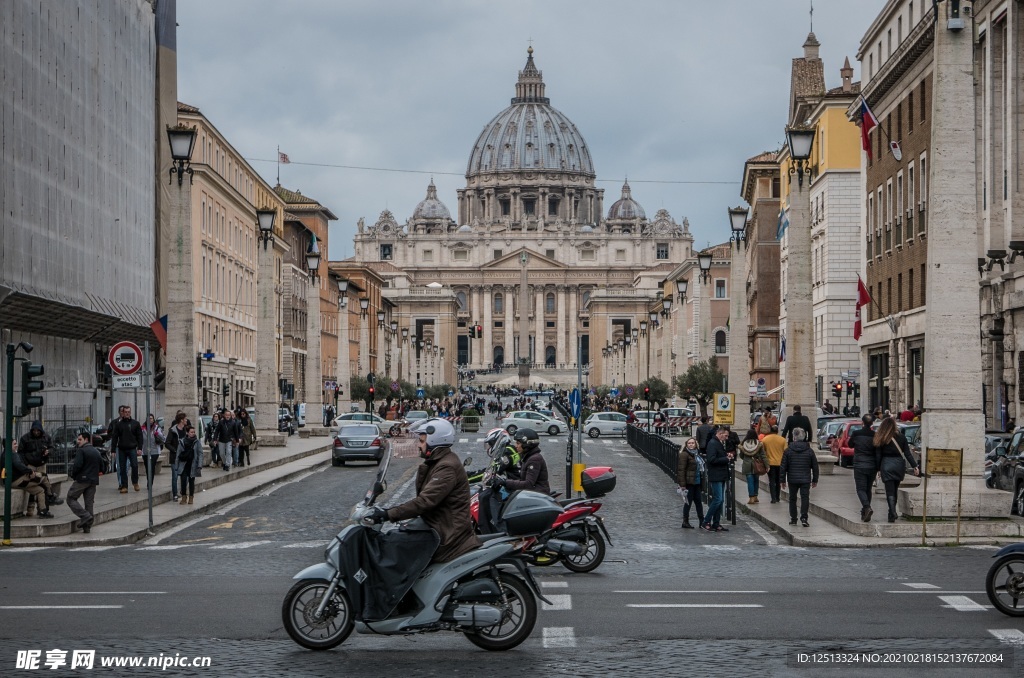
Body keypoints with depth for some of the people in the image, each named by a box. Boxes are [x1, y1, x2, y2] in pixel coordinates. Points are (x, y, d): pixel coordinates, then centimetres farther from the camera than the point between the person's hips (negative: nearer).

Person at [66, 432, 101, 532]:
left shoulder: (81, 451, -9)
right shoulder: (96, 452, 15)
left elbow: (78, 465, -20)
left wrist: (71, 473, -4)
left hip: (82, 479, -7)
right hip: (93, 480, 7)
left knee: (71, 498, 3)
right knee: (89, 502, 9)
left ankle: (85, 516, -13)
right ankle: (87, 526, 7)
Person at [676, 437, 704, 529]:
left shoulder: (697, 454, 14)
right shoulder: (684, 455, -11)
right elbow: (681, 470, -16)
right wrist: (682, 484, -20)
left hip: (697, 482, 8)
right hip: (689, 483, -8)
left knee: (698, 501, 10)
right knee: (688, 502, -2)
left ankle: (702, 521, 14)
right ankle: (685, 522, 6)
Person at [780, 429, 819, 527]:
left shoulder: (788, 450, -3)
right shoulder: (809, 451, 0)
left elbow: (783, 467, -2)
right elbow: (815, 467, 5)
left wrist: (783, 480, 6)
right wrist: (815, 480, 14)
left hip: (792, 479, 0)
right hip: (805, 479, 0)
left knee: (792, 499, 12)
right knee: (805, 498, -1)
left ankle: (793, 519, 15)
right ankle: (803, 518, -15)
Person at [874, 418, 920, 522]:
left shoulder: (881, 439, -5)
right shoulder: (901, 437, 1)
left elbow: (878, 455, -4)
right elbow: (907, 453, -1)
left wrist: (878, 468, 3)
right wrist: (915, 466, 0)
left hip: (887, 466, -3)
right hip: (899, 465, 3)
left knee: (890, 491, -2)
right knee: (895, 490, 18)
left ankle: (892, 514, -13)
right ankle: (893, 512, 26)